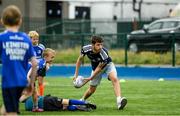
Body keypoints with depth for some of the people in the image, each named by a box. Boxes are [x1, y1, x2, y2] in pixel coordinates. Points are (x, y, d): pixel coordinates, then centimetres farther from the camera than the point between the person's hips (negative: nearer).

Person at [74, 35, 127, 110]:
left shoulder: (104, 54, -39)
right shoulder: (86, 49, -29)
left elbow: (99, 68, -26)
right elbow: (80, 59, -9)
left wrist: (91, 78, -23)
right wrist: (76, 74, -8)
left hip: (107, 65, -3)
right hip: (96, 67, 3)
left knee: (114, 78, -31)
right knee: (92, 89, 8)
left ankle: (119, 101, -44)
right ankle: (82, 100, 37)